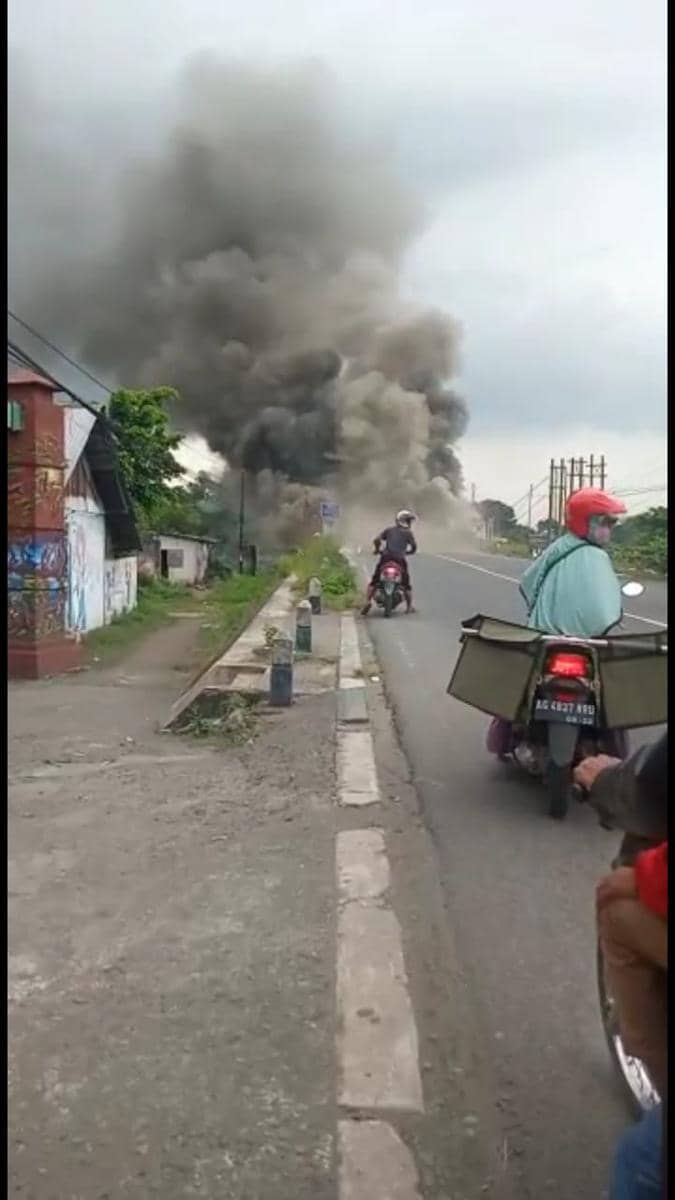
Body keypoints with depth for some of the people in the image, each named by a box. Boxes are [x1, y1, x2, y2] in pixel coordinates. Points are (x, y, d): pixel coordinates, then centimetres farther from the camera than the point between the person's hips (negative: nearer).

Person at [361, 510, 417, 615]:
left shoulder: (389, 529, 11)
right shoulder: (408, 532, 6)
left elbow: (377, 540, 0)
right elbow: (414, 547, 0)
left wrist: (378, 550, 19)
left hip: (386, 557, 1)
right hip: (400, 559, -1)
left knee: (374, 581, 8)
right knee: (406, 583, 15)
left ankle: (368, 600, -10)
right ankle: (409, 606, 9)